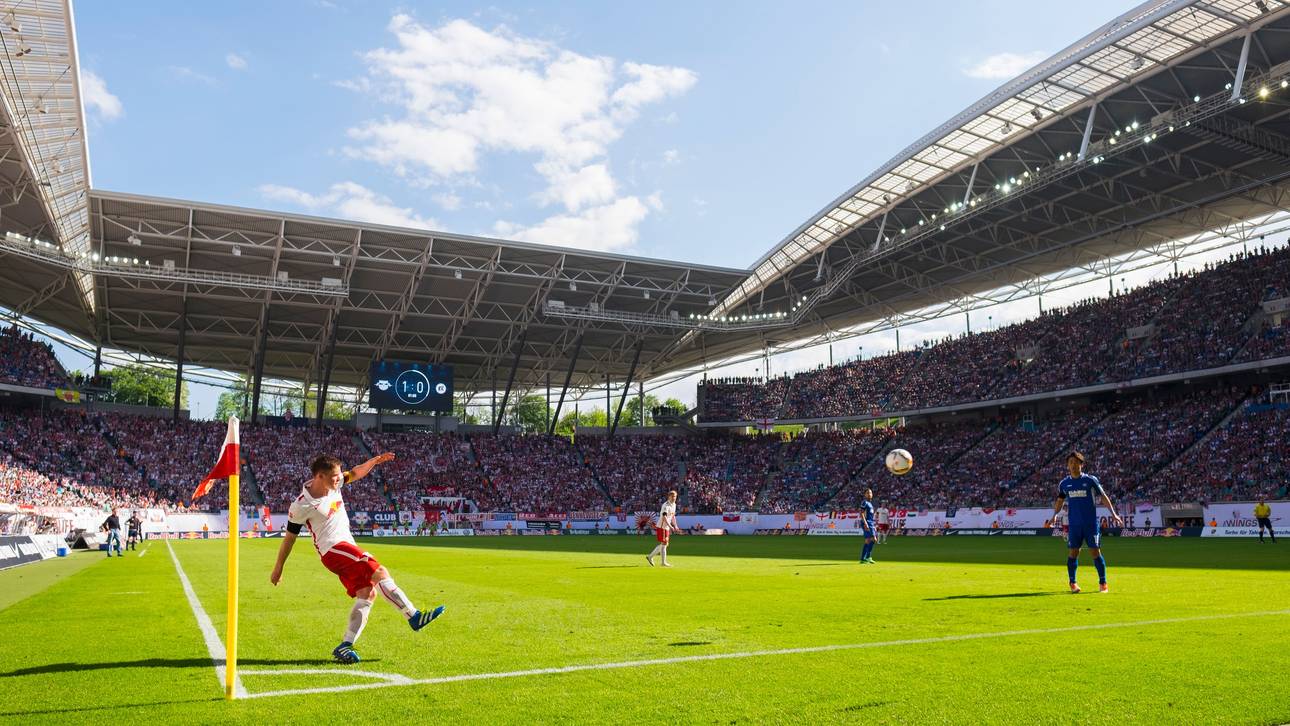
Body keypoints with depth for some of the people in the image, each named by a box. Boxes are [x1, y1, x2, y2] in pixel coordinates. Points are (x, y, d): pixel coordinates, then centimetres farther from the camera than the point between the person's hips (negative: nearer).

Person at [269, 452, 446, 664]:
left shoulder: (333, 484, 4)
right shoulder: (301, 506, -13)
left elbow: (356, 473, 14)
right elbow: (289, 538, -3)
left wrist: (374, 461, -6)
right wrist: (278, 568, 6)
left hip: (346, 548, 8)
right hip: (333, 549, -8)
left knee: (367, 594, -3)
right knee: (380, 573, -20)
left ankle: (345, 646, 0)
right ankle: (414, 617, -17)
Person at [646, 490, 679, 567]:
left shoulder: (674, 505, 11)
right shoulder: (666, 505, -18)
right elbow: (664, 517, -30)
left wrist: (675, 526, 11)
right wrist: (670, 526, -40)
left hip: (667, 527, 9)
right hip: (661, 527, -9)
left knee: (665, 544, 12)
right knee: (663, 544, -6)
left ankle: (650, 556, 21)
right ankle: (664, 562, -1)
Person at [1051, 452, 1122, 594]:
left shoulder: (1090, 480, -2)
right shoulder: (1064, 484, 6)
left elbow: (1103, 496, 2)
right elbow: (1060, 500, 19)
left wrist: (1113, 513, -5)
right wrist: (1055, 515, 6)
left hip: (1091, 523, -2)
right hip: (1074, 524, 2)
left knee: (1095, 552, -3)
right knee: (1073, 552, 2)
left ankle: (1103, 583, 6)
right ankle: (1072, 583, 12)